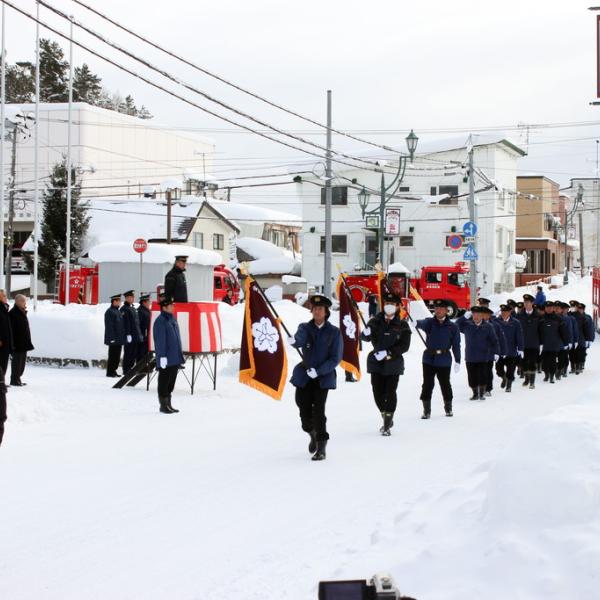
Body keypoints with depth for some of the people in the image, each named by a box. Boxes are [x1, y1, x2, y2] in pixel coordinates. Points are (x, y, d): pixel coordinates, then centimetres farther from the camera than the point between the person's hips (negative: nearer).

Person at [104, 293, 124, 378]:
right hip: (113, 339, -9)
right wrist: (112, 338, -22)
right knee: (112, 356, -5)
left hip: (119, 339, 9)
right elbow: (109, 326, -17)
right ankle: (110, 372, 1)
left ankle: (113, 371, 19)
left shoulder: (118, 311, 17)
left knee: (117, 356, 11)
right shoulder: (110, 312, -12)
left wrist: (122, 337, 17)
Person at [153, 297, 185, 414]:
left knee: (171, 382, 13)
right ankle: (163, 405, 6)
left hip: (175, 358, 9)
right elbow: (160, 340, -17)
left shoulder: (172, 319, 14)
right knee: (164, 381, 0)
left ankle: (168, 404, 21)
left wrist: (180, 356, 20)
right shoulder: (160, 321, -13)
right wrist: (162, 356, -21)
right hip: (166, 359, -9)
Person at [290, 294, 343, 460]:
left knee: (318, 409, -13)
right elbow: (299, 341, -20)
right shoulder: (305, 328, 2)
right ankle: (313, 434, 38)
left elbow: (336, 358, -6)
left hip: (323, 377, -3)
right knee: (304, 408, 7)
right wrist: (294, 341, -46)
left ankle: (321, 448, -6)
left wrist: (318, 371, -18)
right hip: (304, 376, 3)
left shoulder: (334, 332, -3)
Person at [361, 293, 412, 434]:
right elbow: (365, 337, -8)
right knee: (378, 393, 5)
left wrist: (388, 353, -17)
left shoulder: (402, 325, -1)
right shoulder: (375, 321, 3)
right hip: (376, 362, 2)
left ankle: (387, 425, -1)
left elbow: (404, 346, -5)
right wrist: (366, 334, -33)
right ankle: (387, 419, 27)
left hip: (393, 363, -2)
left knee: (390, 393, -8)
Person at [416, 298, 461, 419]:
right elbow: (423, 323, -24)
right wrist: (416, 323, -49)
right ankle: (426, 410, 10)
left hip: (444, 360, 0)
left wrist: (457, 361, 0)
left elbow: (456, 345, 2)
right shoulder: (430, 322, -1)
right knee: (427, 385, 1)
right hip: (429, 359, 0)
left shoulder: (452, 327, 0)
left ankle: (448, 408, 29)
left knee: (445, 384, 9)